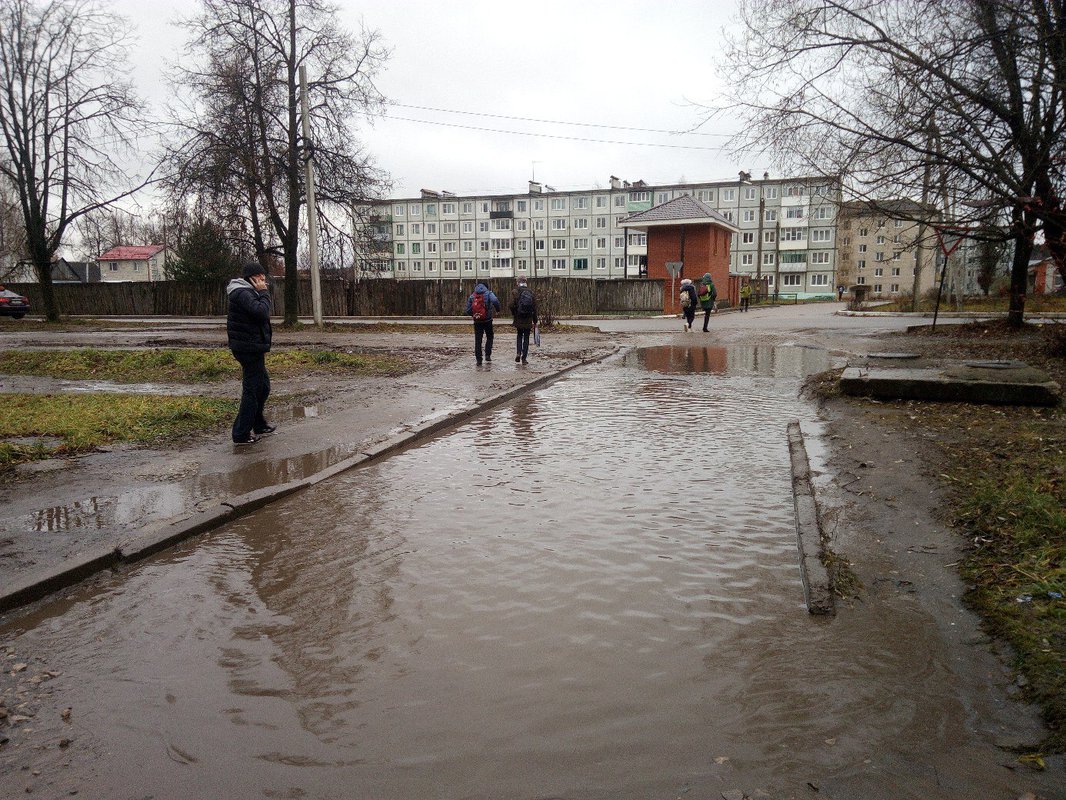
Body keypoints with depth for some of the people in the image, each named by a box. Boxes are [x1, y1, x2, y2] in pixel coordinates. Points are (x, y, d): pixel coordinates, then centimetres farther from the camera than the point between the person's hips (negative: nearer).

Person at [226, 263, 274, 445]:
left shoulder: (248, 292, 17)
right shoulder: (242, 293, -16)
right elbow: (261, 312, -29)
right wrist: (264, 292, -16)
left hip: (252, 346, 11)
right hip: (249, 347, -11)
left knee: (263, 385, 20)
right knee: (252, 389, -4)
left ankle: (258, 425, 33)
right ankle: (241, 434, 2)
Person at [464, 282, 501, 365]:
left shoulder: (471, 296, 7)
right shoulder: (488, 293, -2)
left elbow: (468, 311, 5)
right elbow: (495, 301, -23)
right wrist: (497, 308, -6)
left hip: (477, 322, 2)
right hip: (487, 321, -2)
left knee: (478, 340, 6)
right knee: (489, 337, 18)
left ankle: (478, 360, 4)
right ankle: (488, 355, 8)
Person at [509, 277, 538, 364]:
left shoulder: (515, 292, -5)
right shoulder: (531, 292, 3)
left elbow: (512, 305, -14)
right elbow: (535, 308, 4)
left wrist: (513, 314, 5)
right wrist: (535, 321, 9)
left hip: (518, 319, -1)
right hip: (528, 320, 1)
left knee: (519, 335, 19)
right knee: (526, 338, 8)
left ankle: (519, 353, 1)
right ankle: (524, 358, 7)